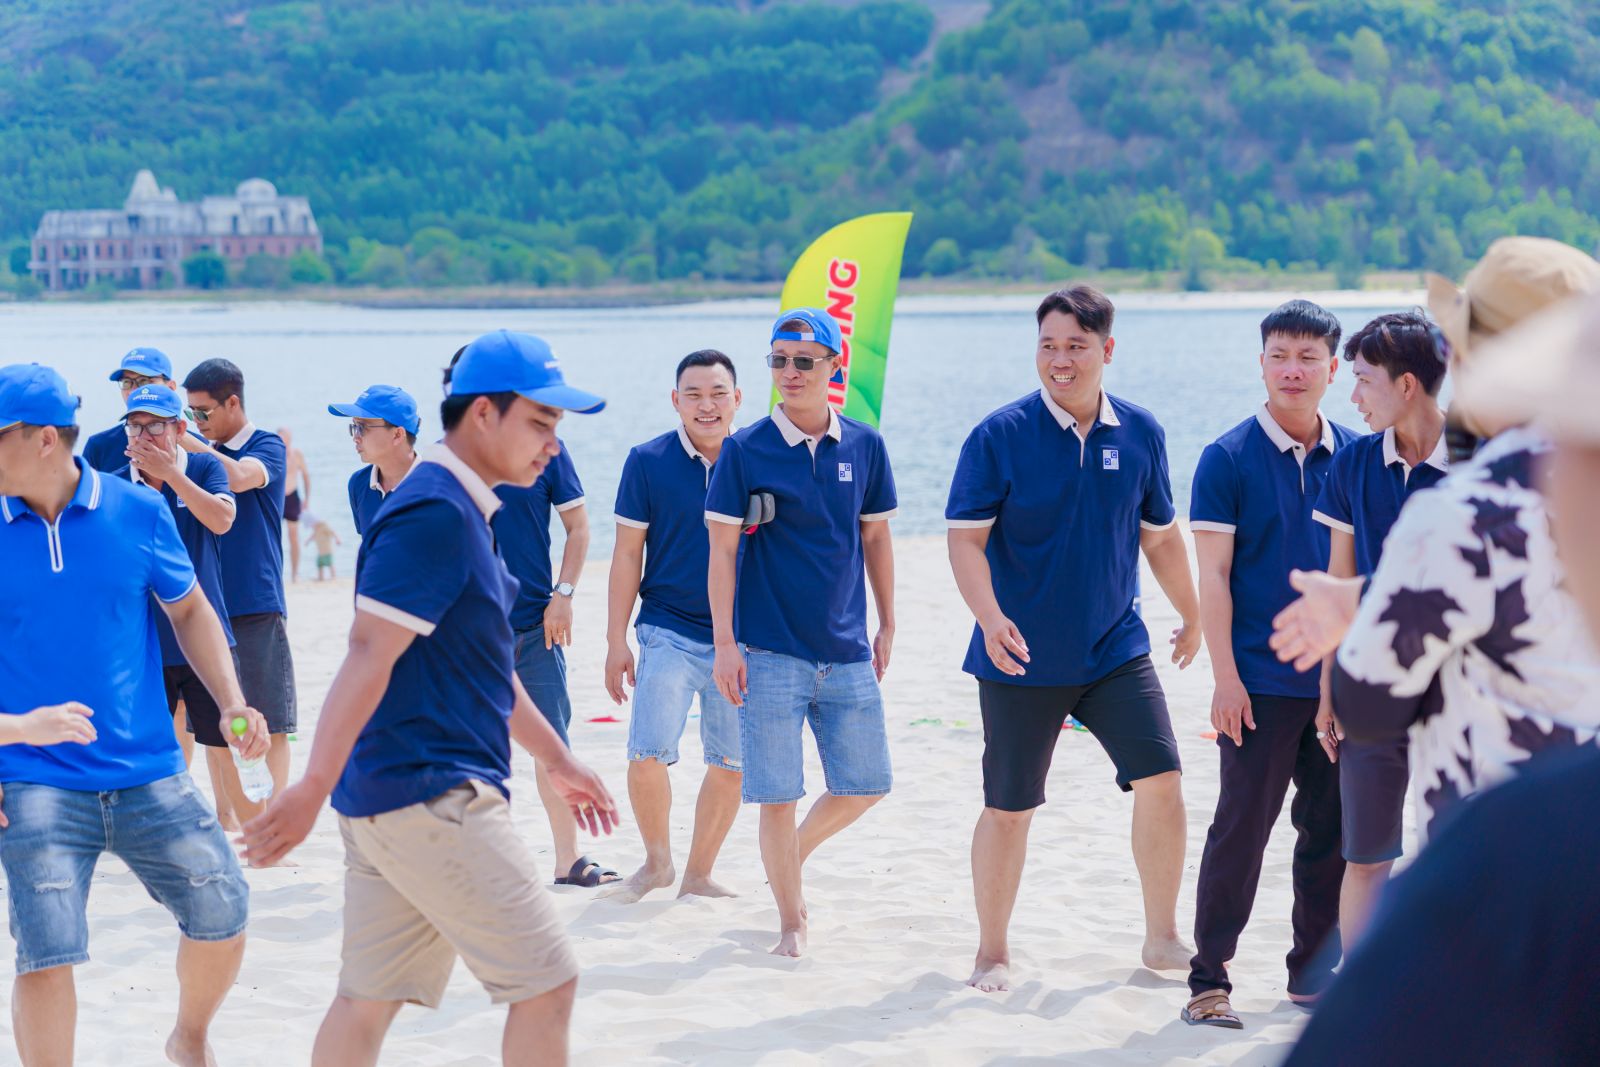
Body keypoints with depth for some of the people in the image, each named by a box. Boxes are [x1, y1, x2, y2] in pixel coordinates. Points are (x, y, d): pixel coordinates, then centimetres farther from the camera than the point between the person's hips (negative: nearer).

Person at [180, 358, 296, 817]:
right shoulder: (202, 453, 13)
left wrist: (180, 438, -25)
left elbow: (240, 477, -24)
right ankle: (246, 828, 14)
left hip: (256, 608, -6)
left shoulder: (266, 447, -2)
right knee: (214, 729, 6)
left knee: (267, 726, -5)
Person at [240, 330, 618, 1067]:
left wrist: (557, 760, 30)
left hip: (387, 803, 10)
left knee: (368, 1000, 10)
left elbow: (487, 667, 26)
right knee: (545, 984, -4)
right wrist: (313, 790, -26)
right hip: (432, 797, -10)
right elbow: (368, 656, -22)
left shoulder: (460, 510, 16)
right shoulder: (434, 514, -16)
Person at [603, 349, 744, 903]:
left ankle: (697, 874, 21)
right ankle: (656, 861, 10)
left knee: (731, 765, 5)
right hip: (669, 632, -2)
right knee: (647, 754, -14)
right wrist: (616, 641, 0)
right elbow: (628, 553, 3)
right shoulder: (648, 461, -2)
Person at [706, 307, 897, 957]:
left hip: (848, 652, 4)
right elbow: (722, 550, -4)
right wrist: (724, 642, -10)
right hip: (770, 653, -3)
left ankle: (796, 853, 34)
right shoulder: (745, 450, -5)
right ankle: (791, 923, 13)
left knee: (865, 786, 7)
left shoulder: (864, 446, 4)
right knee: (776, 796, -2)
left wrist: (887, 626, 15)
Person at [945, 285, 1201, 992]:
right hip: (1023, 657, -3)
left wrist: (1192, 615, 25)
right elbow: (965, 537, -11)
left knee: (1161, 780, -6)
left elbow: (1161, 536, 16)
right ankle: (992, 953, 19)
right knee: (1009, 806, 4)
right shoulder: (999, 436, -9)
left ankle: (1163, 939, 10)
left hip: (1116, 649, 3)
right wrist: (990, 616, -26)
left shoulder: (1140, 433, 2)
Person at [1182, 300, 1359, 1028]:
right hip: (1262, 683, -4)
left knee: (1330, 831, 10)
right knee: (1241, 830, -3)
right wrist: (1224, 678, -12)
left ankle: (1315, 972, 21)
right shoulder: (1228, 458, -5)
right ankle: (1208, 980, 5)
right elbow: (1213, 574, -7)